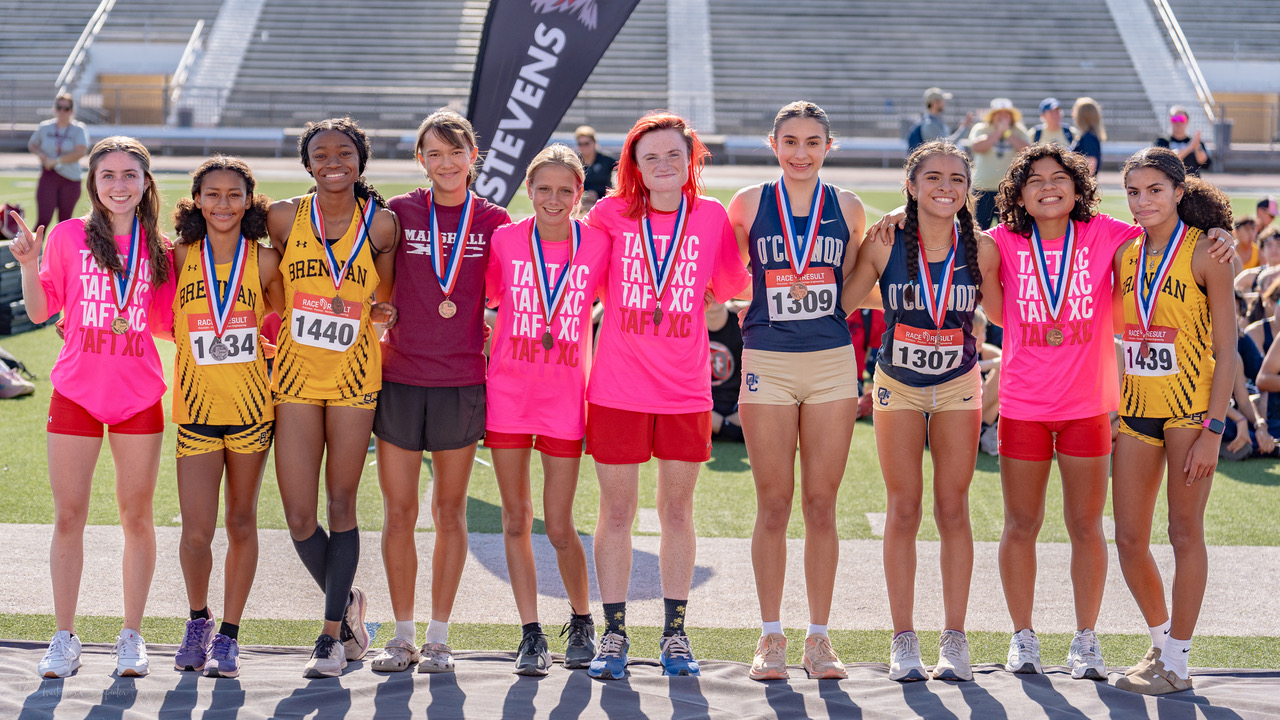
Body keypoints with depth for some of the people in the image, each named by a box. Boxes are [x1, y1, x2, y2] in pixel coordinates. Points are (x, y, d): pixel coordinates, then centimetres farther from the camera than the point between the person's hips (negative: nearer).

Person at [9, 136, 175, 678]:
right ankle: (64, 639, 12)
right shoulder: (68, 236, 1)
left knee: (136, 517, 5)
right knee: (68, 518, 2)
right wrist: (28, 263, -10)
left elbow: (167, 324, 9)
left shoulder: (159, 248, 4)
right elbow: (41, 311, 4)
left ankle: (132, 638, 16)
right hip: (77, 390, -1)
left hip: (139, 394, 1)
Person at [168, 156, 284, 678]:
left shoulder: (264, 260, 0)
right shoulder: (180, 257, 0)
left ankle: (228, 636, 19)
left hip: (251, 404, 0)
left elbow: (283, 315, 14)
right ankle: (198, 619, 21)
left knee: (241, 522, 7)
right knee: (197, 531, -6)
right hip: (196, 405, 0)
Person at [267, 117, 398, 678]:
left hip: (354, 375, -1)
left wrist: (383, 312, -3)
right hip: (296, 376, 1)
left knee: (341, 505, 3)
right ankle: (345, 601, 25)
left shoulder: (381, 224, -2)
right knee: (298, 516, -2)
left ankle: (333, 634, 13)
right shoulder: (284, 217, -1)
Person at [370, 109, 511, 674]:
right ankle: (403, 635, 14)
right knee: (398, 511, 3)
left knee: (450, 512, 6)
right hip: (399, 378, 0)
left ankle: (439, 637, 15)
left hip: (463, 381, 0)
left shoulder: (494, 220, 3)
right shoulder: (397, 213, 3)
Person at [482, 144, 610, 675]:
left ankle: (581, 621, 24)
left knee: (559, 525, 0)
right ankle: (531, 635, 14)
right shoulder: (505, 239, -2)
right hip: (508, 389, 1)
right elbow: (484, 296, 13)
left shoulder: (599, 243, -4)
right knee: (516, 518, 4)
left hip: (565, 393, -1)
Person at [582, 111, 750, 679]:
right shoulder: (610, 215, -1)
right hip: (618, 389, -1)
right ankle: (613, 635, 14)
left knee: (678, 511, 9)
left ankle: (675, 634, 20)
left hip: (686, 391, 1)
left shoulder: (712, 217, 2)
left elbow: (732, 290, 12)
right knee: (616, 512, 4)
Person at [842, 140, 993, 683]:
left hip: (958, 386, 0)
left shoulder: (981, 249, -10)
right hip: (898, 387, 0)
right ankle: (904, 641, 8)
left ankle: (955, 639, 8)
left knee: (953, 510, 1)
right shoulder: (884, 245, -13)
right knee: (903, 511, 2)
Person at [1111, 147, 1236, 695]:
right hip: (1137, 407, 5)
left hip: (1193, 405, -5)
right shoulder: (1125, 255, 7)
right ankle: (1161, 639, 27)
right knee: (1129, 538, 7)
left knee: (1185, 532, 1)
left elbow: (1226, 350, -10)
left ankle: (1177, 663, 10)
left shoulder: (1205, 253, -9)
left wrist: (1213, 429, -16)